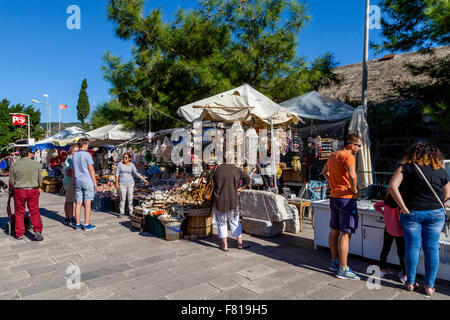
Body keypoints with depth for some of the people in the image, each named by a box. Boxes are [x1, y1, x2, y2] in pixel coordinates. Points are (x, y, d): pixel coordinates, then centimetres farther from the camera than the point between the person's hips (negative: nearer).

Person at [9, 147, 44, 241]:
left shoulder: (14, 165, -5)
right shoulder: (36, 164, -6)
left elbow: (11, 181, 3)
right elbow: (40, 179, 0)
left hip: (19, 191, 1)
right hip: (33, 190, -1)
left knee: (19, 213, 12)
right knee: (35, 211, 6)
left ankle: (19, 234, 17)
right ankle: (38, 230, -8)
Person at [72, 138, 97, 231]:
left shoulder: (74, 156, 11)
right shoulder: (87, 155, -9)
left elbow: (73, 171, 15)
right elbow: (91, 170, -10)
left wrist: (74, 182, 22)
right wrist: (95, 182, -5)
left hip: (78, 182, 6)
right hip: (87, 182, -6)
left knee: (78, 203, 8)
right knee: (87, 203, -2)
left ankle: (77, 224, 12)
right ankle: (87, 225, 2)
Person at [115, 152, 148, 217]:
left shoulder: (132, 165, 0)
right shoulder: (120, 164, -3)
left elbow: (136, 174, -1)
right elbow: (117, 173, -2)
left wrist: (144, 180, -7)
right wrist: (116, 183, -7)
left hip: (130, 183, 1)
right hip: (122, 184, -1)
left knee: (130, 198, 2)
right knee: (122, 198, 1)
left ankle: (131, 212, 12)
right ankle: (121, 212, 14)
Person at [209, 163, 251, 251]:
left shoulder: (216, 169, 2)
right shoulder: (236, 169, 4)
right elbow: (247, 180, 8)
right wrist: (240, 188, 15)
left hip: (219, 201, -1)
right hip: (233, 201, 1)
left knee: (221, 223, 13)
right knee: (235, 222, 17)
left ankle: (224, 245, 16)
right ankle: (240, 243, 22)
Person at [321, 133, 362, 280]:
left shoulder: (333, 155, 13)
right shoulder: (348, 156, -16)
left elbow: (324, 171, 29)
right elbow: (352, 175, -33)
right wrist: (354, 189, -17)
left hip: (334, 196, 9)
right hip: (346, 198, -9)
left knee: (334, 231, 15)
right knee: (345, 234, -4)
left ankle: (334, 262, 27)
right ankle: (343, 269, 2)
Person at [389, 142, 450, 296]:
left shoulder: (408, 167, -5)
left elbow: (392, 186, -16)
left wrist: (404, 208, -12)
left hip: (412, 213, -2)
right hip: (435, 214, 2)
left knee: (412, 247, 7)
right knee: (432, 248, 9)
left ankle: (410, 283, 17)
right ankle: (429, 286, 17)